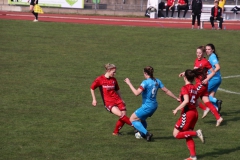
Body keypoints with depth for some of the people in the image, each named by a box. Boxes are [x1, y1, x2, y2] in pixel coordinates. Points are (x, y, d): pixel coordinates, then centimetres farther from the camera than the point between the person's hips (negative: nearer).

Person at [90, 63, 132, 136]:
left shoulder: (113, 79, 8)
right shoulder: (100, 79, -5)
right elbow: (92, 88, 4)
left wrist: (121, 99, 22)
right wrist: (94, 99, 0)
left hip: (117, 100, 5)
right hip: (108, 102, -5)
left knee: (124, 116, -4)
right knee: (120, 114, -25)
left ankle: (116, 132, 13)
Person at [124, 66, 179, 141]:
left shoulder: (145, 82, -19)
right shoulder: (157, 81, 2)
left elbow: (136, 93, -27)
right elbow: (166, 91, 7)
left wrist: (129, 83, -19)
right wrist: (176, 98, 17)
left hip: (147, 106, -9)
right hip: (154, 105, 9)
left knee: (132, 119, 2)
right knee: (141, 119, 30)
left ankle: (147, 133, -9)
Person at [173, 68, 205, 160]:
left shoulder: (185, 88, -13)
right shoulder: (195, 88, 8)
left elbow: (186, 101, -27)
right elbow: (196, 104, 11)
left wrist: (177, 109, -19)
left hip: (187, 113, -8)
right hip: (194, 113, 8)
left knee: (176, 134, 0)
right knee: (188, 136, 15)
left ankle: (196, 133, -11)